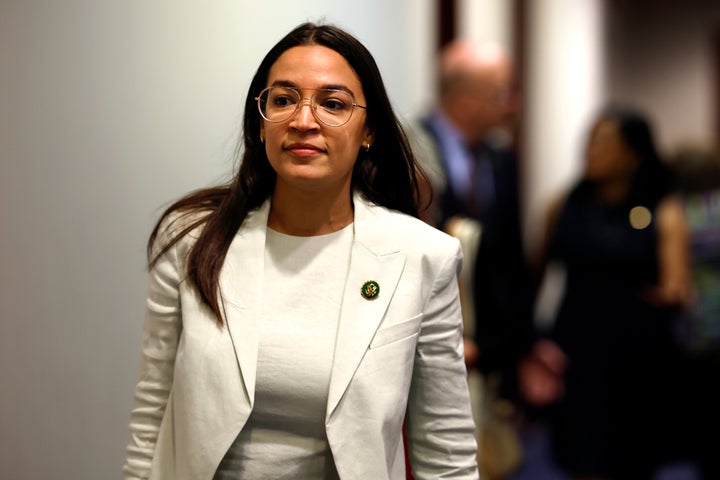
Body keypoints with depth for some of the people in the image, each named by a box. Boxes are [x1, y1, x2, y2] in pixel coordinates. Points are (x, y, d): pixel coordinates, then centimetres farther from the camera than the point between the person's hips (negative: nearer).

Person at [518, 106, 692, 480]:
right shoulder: (567, 207, 5)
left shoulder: (664, 212, 1)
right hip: (578, 356, 0)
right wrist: (533, 345, 4)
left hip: (640, 363, 0)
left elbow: (676, 290, -4)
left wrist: (669, 294, -23)